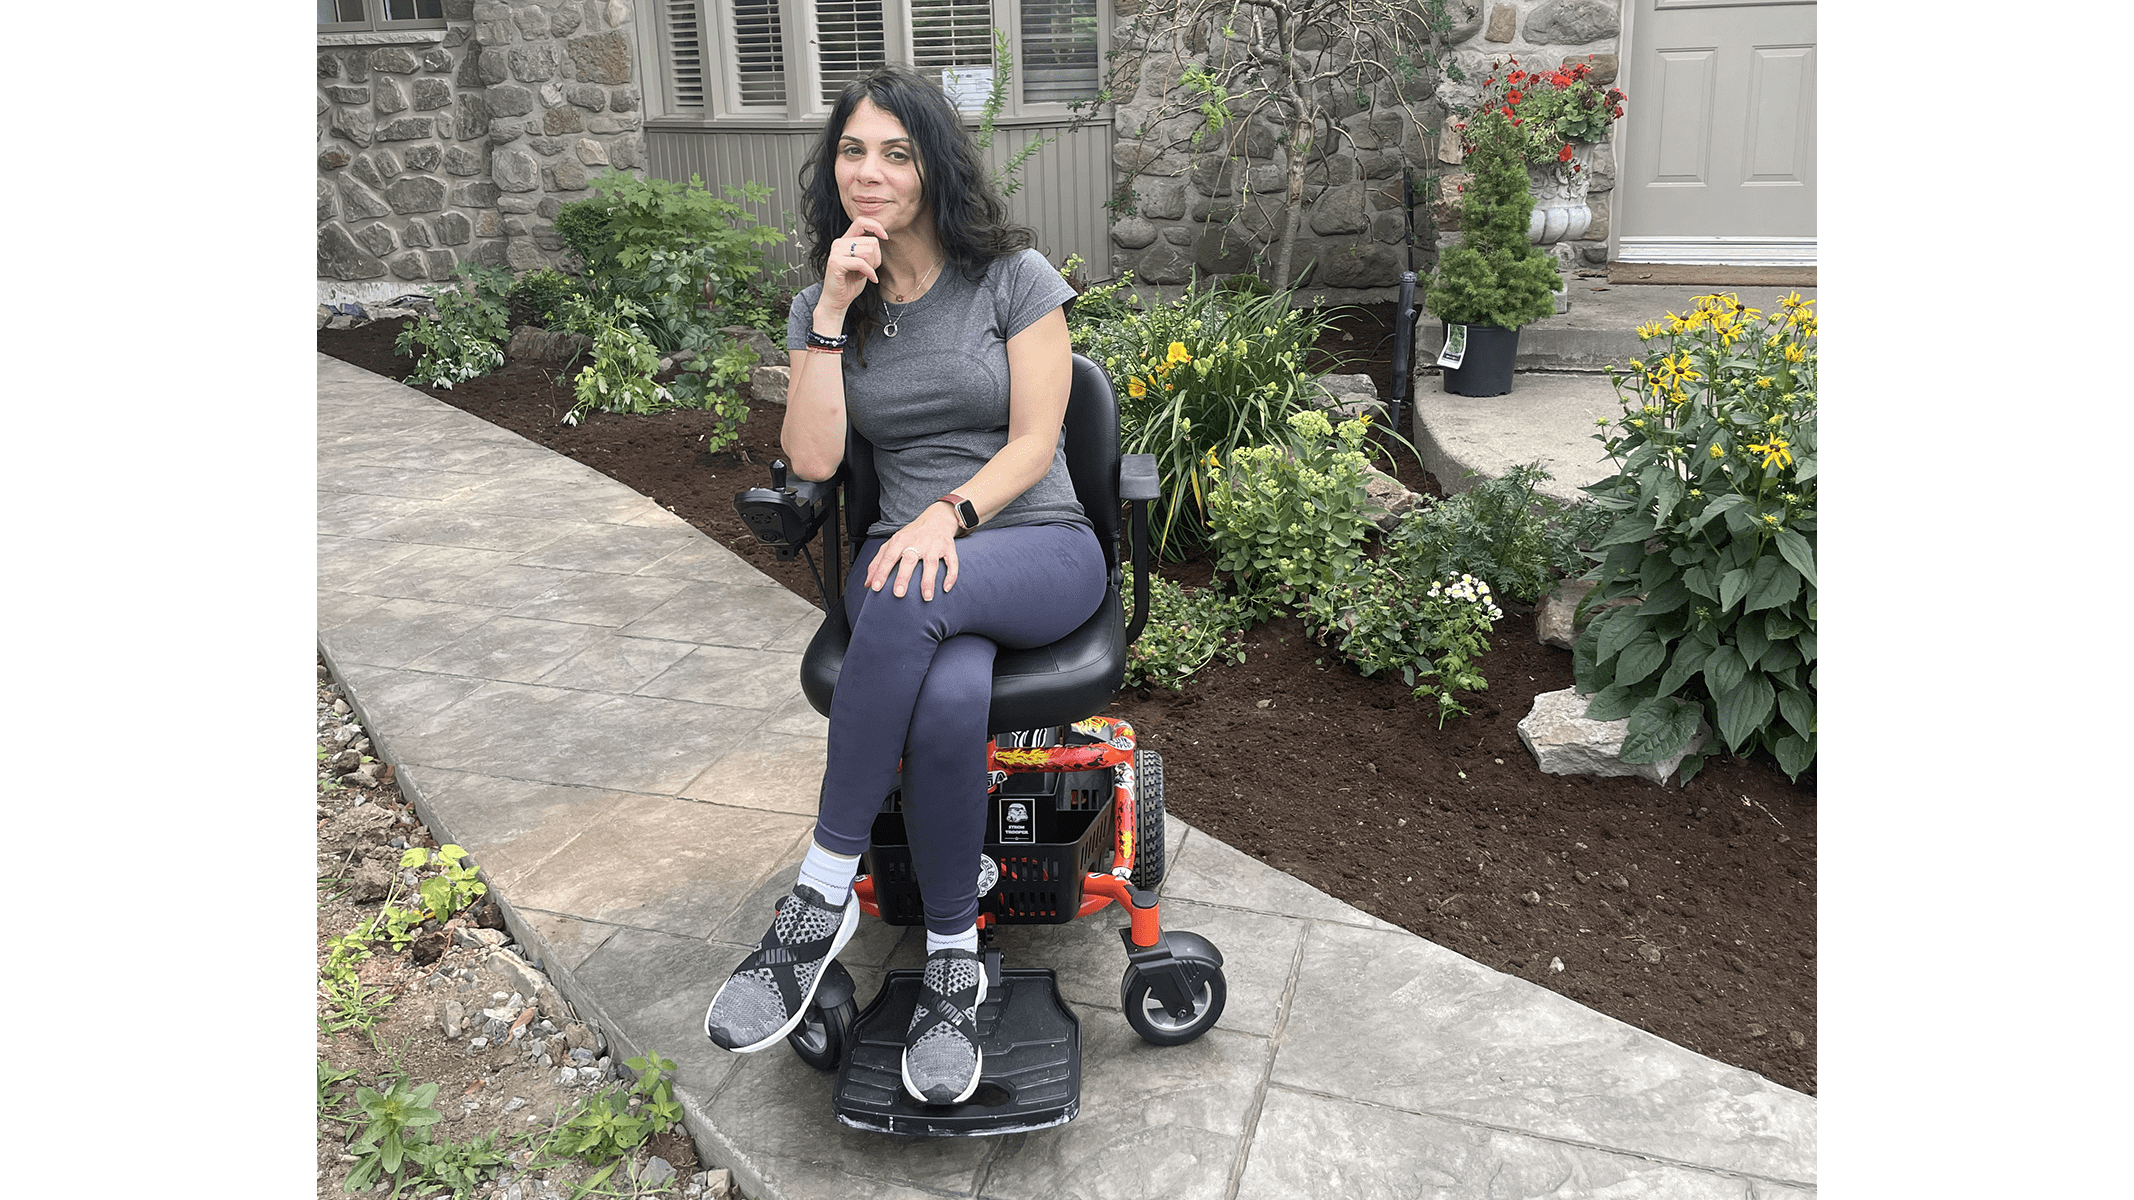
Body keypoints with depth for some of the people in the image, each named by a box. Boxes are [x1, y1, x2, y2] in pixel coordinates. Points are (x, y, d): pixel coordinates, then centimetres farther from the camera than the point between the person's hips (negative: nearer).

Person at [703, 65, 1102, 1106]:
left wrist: (948, 514, -21)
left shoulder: (1015, 277, 2)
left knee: (911, 601, -39)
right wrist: (836, 309, -7)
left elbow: (1033, 442, -4)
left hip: (1039, 546, -2)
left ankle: (823, 892, -26)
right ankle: (953, 960, -18)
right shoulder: (822, 307, 12)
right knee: (952, 697, -36)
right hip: (904, 555, 2)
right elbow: (812, 458, -3)